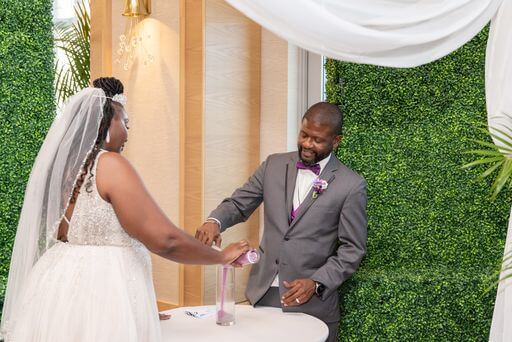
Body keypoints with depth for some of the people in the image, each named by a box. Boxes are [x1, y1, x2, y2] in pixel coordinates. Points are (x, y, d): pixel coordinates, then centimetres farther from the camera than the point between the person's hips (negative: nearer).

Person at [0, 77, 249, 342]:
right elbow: (164, 239, -21)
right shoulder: (110, 164, -16)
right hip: (99, 292, -8)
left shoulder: (62, 164, 8)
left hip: (61, 286, 8)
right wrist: (222, 256, -6)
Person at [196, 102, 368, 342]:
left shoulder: (351, 185, -6)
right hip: (264, 293, 3)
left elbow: (352, 248, -5)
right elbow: (239, 203, 6)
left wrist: (316, 283, -16)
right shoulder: (274, 165, 4)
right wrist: (215, 221, -15)